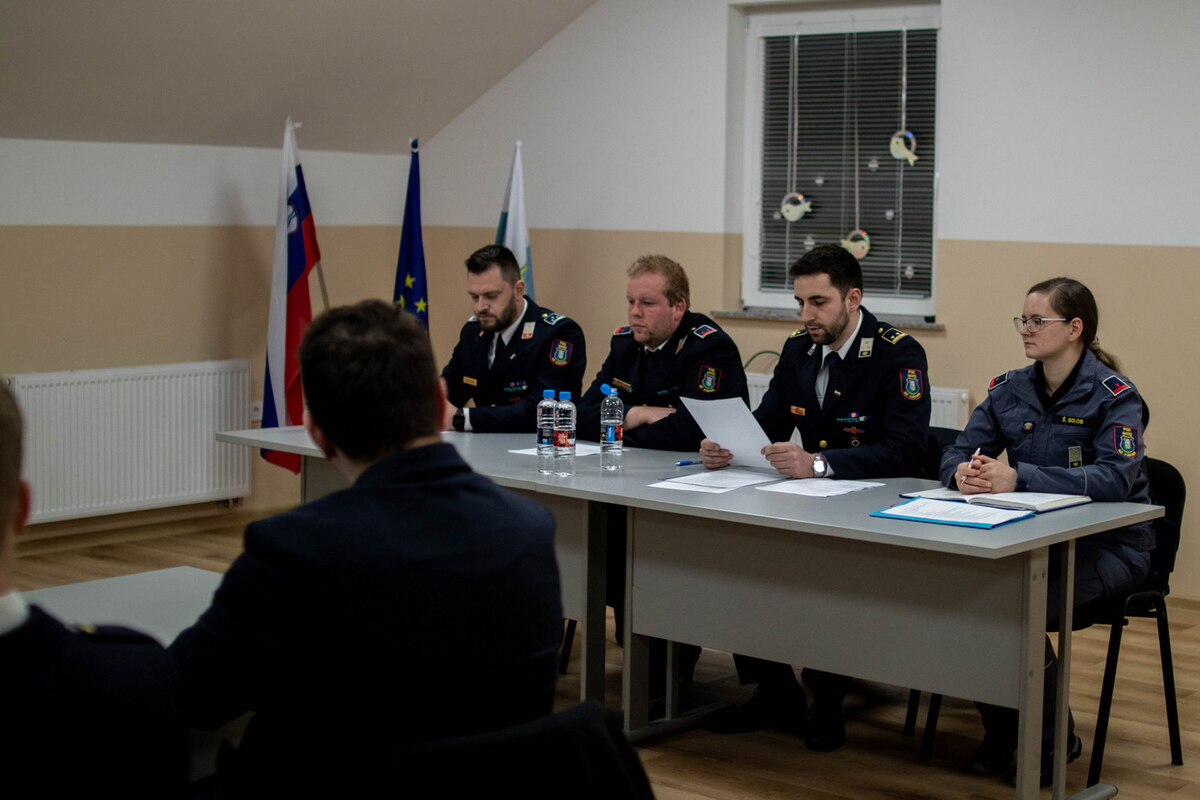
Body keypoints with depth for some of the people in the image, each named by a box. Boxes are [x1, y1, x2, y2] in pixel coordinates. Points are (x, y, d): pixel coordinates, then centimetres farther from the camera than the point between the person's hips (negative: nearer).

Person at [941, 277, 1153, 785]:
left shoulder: (1114, 395, -10)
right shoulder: (1009, 389, 8)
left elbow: (1116, 478, -25)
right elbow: (956, 454, 6)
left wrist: (1017, 477, -34)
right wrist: (964, 472, -22)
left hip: (1107, 545, -5)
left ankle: (1057, 740, -4)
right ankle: (1000, 729, -1)